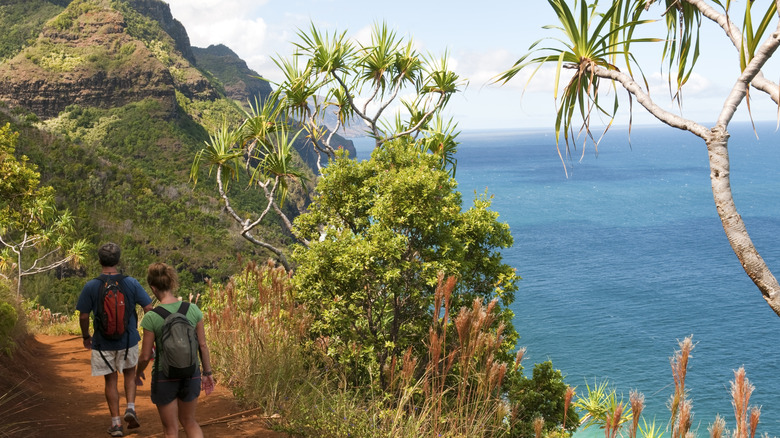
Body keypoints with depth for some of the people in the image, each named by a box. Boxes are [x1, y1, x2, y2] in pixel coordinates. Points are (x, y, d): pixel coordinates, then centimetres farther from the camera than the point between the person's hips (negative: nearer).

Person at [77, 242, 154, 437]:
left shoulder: (91, 286, -11)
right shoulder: (131, 283, -9)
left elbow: (83, 316, -6)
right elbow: (148, 309, -8)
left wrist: (86, 336, 12)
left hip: (103, 342, -1)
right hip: (128, 340, 1)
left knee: (111, 380, 13)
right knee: (130, 373, 24)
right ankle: (131, 408, 6)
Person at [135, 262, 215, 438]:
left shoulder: (151, 317, -17)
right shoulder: (193, 309, -9)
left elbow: (145, 356, -10)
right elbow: (203, 345, -2)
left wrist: (138, 373, 11)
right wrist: (208, 373, 11)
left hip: (165, 377, -3)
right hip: (191, 375, 3)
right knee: (189, 421, 26)